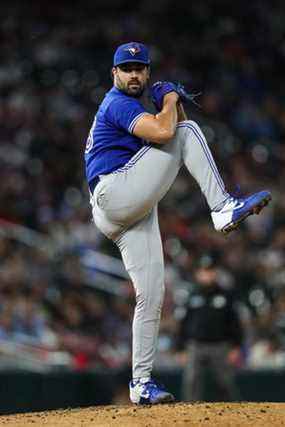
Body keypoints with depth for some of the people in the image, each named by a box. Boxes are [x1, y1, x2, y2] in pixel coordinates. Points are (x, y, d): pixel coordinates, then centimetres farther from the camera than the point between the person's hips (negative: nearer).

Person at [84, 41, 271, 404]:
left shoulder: (130, 106, 28)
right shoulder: (118, 103, -4)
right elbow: (163, 132, -21)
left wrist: (175, 108, 9)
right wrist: (169, 100, -3)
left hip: (133, 214, 9)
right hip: (114, 193, -9)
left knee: (151, 296, 5)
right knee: (187, 130, -11)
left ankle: (141, 383, 8)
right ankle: (223, 208, -19)